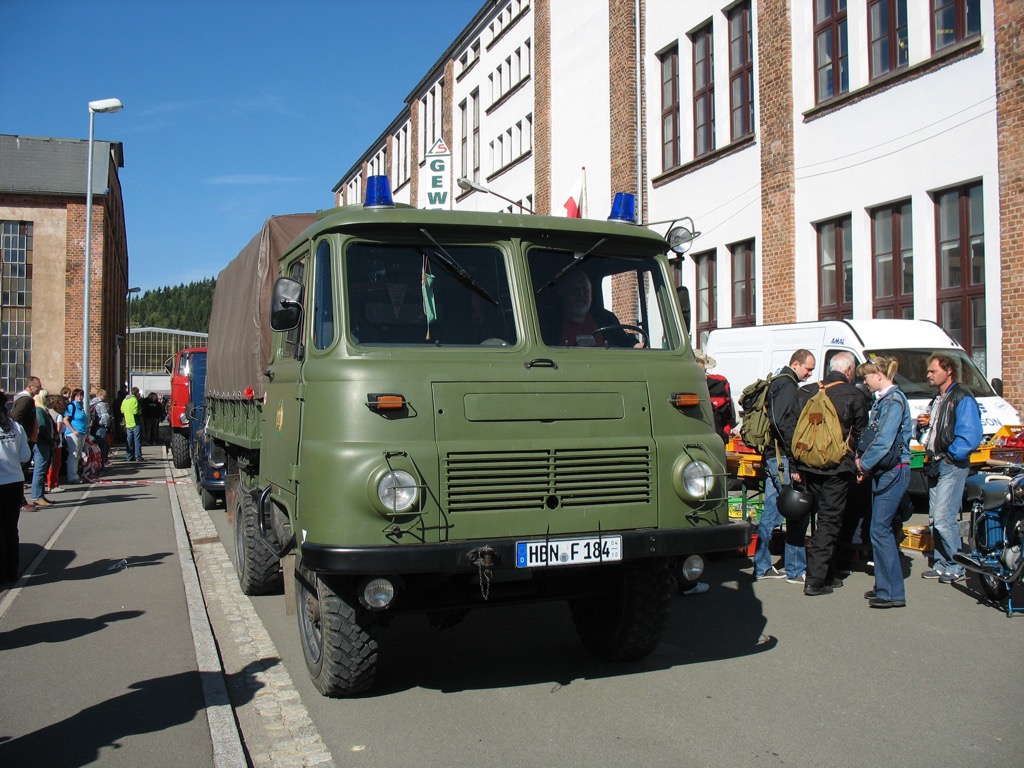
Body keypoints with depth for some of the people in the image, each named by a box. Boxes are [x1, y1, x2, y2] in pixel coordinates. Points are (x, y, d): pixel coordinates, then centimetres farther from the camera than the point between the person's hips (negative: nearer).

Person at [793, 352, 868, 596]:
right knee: (829, 520, -1)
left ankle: (828, 575, 23)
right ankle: (815, 580, -4)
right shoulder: (854, 395, -5)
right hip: (837, 467, -5)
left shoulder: (807, 392, 7)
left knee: (825, 516, 17)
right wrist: (861, 464, 15)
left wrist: (795, 466, 11)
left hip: (809, 465, 5)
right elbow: (860, 434, 1)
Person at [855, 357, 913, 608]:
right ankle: (884, 586, 21)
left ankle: (893, 593, -3)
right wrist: (864, 460, 4)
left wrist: (865, 464, -9)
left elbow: (885, 440, -21)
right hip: (882, 471, 10)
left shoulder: (894, 400, -15)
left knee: (880, 531, -8)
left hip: (893, 472, -10)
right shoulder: (882, 399, 14)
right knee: (881, 529, 13)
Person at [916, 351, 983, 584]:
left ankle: (956, 566, -1)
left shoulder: (962, 398, -10)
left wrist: (950, 455, -15)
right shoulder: (937, 399, 20)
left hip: (952, 466, -9)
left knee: (943, 518, -12)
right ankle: (941, 564, 18)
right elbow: (924, 434, 25)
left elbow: (970, 436, -20)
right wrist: (921, 425, 4)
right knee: (935, 518, 10)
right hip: (936, 465, 9)